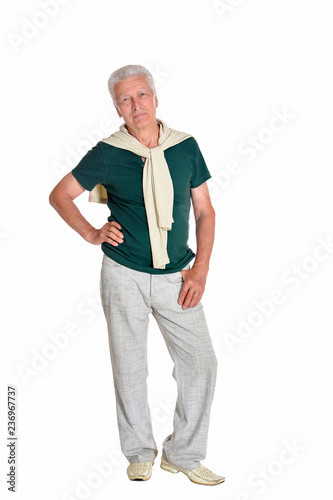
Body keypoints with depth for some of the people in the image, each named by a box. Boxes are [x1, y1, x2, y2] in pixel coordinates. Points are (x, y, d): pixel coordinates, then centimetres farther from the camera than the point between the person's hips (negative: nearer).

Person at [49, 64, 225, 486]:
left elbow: (204, 211, 5)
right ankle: (140, 453, 29)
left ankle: (183, 455, 20)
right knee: (129, 368, 8)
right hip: (124, 275, -2)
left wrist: (200, 270, -2)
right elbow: (59, 195, 7)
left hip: (176, 276, 2)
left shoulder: (185, 147, 0)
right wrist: (91, 234, -4)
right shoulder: (107, 154, -5)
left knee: (201, 362, 0)